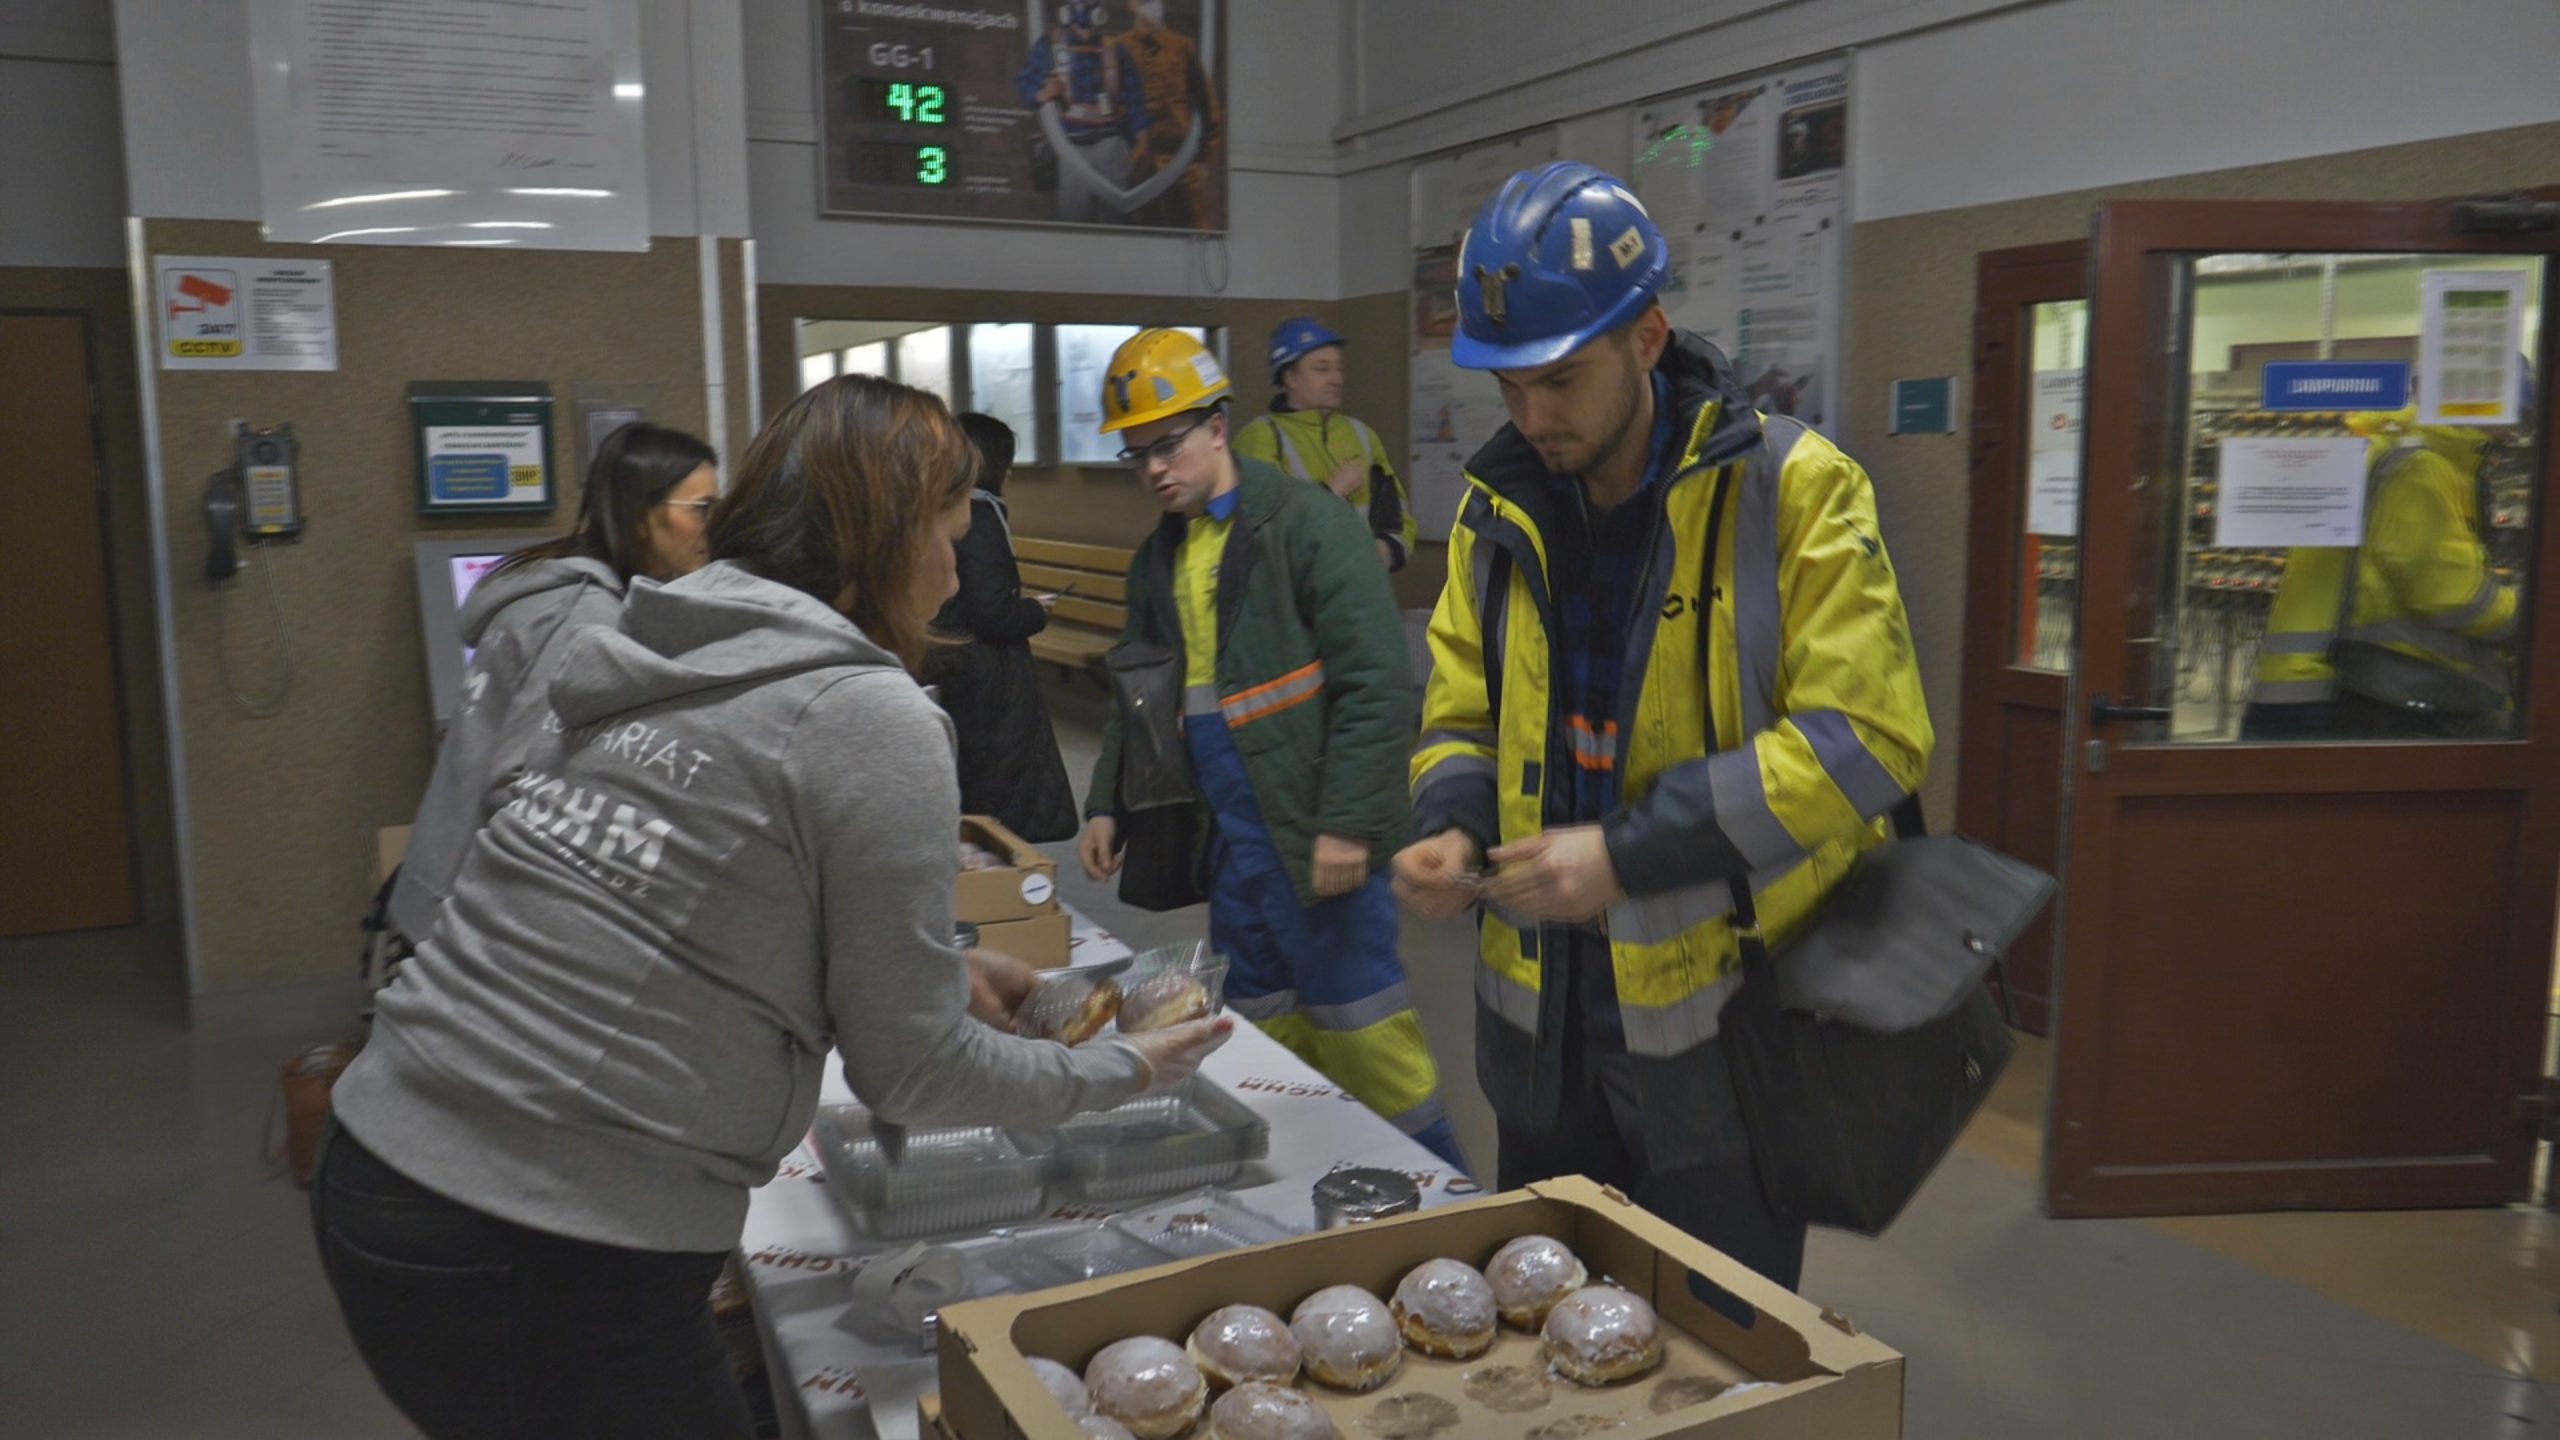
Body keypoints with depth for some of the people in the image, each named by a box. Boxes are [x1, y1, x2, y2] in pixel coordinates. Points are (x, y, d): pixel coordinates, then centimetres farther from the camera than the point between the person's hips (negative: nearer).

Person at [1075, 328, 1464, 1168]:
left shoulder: (1307, 525, -10)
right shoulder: (1160, 556, 14)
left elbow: (1376, 687, -16)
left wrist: (1348, 823, -20)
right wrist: (1106, 805, 14)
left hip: (1311, 839, -7)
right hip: (1227, 839, 7)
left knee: (1360, 1030, -1)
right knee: (1263, 1032, 14)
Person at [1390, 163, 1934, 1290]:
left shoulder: (1793, 489, -13)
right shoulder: (1500, 509, 4)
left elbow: (1865, 737, -18)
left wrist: (1628, 853, -24)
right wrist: (1451, 826, -10)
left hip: (1723, 1019, -5)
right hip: (1542, 1018, 5)